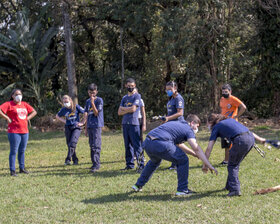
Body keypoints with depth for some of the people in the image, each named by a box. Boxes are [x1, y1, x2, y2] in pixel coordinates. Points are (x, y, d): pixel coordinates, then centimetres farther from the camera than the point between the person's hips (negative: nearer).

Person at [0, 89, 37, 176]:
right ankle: (12, 170, -1)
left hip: (25, 131, 6)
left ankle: (22, 168, 21)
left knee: (22, 151, 12)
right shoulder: (9, 104, -4)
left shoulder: (24, 104, 14)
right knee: (13, 151, -4)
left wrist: (27, 118, 9)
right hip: (14, 132, -6)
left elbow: (34, 112, 23)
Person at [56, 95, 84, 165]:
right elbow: (57, 116, 21)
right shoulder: (63, 109, 4)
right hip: (68, 128, 4)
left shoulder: (76, 107, -6)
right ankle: (75, 160, 15)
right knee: (69, 144, 4)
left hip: (76, 127, -4)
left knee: (73, 142, -21)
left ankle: (68, 159, -28)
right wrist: (64, 121, 5)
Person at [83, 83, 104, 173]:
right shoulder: (88, 101, 15)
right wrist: (86, 128, 17)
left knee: (96, 145, -13)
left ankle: (97, 164, -16)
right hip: (89, 126, 7)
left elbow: (96, 113, -12)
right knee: (92, 146, 11)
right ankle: (94, 163, 18)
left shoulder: (99, 100, -5)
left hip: (97, 126, -7)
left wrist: (92, 102, -20)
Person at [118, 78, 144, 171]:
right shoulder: (124, 98, 18)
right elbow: (119, 112, 11)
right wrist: (128, 110, -6)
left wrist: (123, 108, 4)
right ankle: (129, 164, 15)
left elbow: (133, 109, -11)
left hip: (134, 123, -7)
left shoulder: (137, 96, 0)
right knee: (127, 145, 10)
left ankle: (141, 165, -11)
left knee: (136, 145, -11)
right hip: (125, 123, 7)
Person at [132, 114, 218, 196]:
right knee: (183, 160, 9)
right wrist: (209, 165, -5)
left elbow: (178, 145, 42)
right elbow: (197, 149, -2)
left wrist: (195, 154, 42)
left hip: (147, 143, 8)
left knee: (154, 161, 37)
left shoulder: (176, 123, 33)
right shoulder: (188, 129, 9)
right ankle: (182, 190, 10)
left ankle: (138, 185, 43)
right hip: (160, 144, -8)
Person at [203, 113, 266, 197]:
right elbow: (246, 130, 31)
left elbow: (209, 148, 11)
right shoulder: (230, 120, 31)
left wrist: (205, 164, 14)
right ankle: (229, 186, 35)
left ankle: (235, 189, 1)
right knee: (235, 164, 24)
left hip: (240, 140, -7)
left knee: (232, 165, 12)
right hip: (251, 138, 7)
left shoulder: (216, 127, 15)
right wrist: (259, 139, 40)